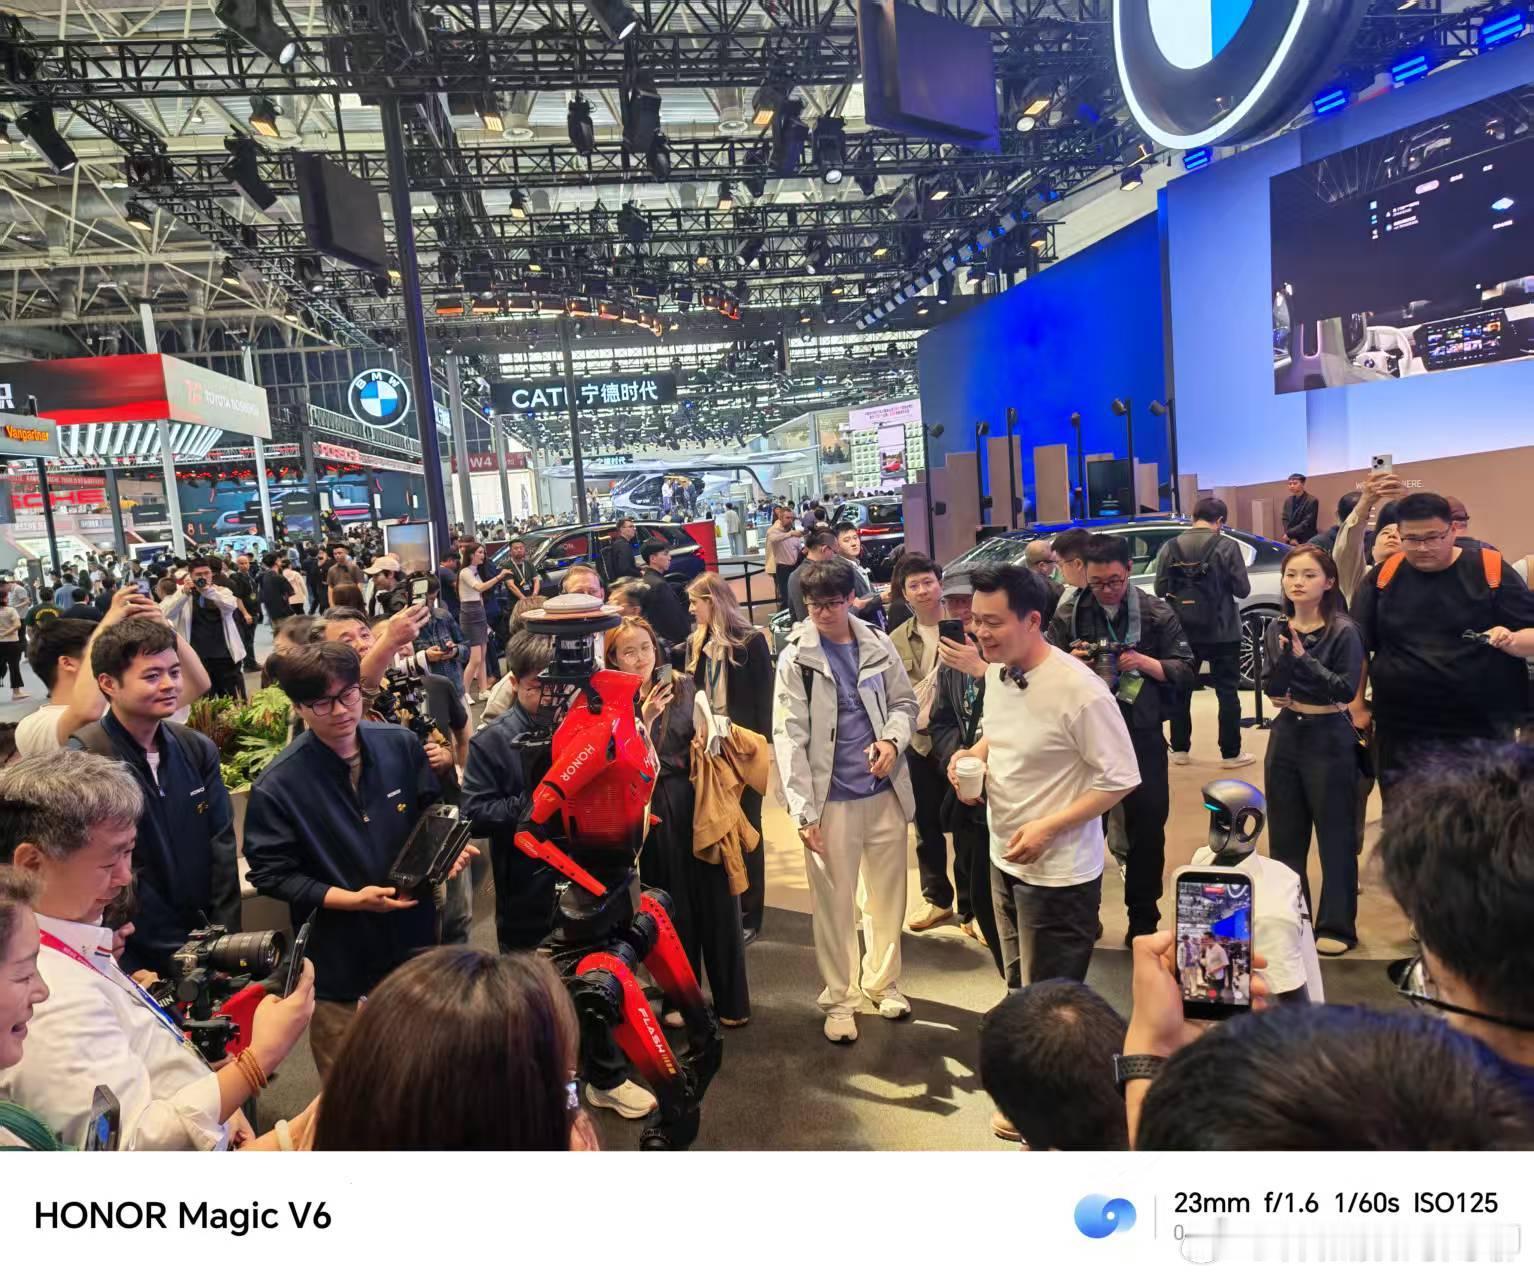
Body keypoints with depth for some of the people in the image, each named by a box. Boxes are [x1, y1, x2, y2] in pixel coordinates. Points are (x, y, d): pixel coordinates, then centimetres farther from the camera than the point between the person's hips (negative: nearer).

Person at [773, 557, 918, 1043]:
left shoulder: (878, 645, 2)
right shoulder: (795, 658, -7)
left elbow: (904, 702, 12)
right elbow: (789, 737, -10)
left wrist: (893, 739, -10)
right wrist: (804, 810, -16)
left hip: (885, 790, 3)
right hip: (831, 798, -3)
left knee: (888, 894, 15)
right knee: (834, 904, 6)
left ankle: (883, 980, 36)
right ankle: (839, 998, 24)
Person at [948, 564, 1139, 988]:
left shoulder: (1080, 691, -25)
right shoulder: (996, 670, 0)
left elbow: (1119, 779, -19)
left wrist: (1047, 827, -23)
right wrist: (973, 754, -4)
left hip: (1056, 874, -7)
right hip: (1004, 859, 8)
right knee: (1018, 991, 23)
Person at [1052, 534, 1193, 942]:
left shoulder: (1156, 612, -1)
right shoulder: (1068, 614, 1)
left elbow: (1185, 671, 0)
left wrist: (1145, 663, -17)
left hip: (1142, 735, 0)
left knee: (1147, 828, 7)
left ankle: (1143, 920, 25)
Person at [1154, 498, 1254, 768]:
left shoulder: (1170, 547, -2)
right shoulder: (1227, 546, -10)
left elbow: (1160, 589, 0)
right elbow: (1242, 589, -8)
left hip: (1181, 632, 3)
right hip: (1221, 632, -3)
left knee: (1180, 690, 14)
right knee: (1227, 692, 6)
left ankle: (1180, 750, 20)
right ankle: (1231, 753, 10)